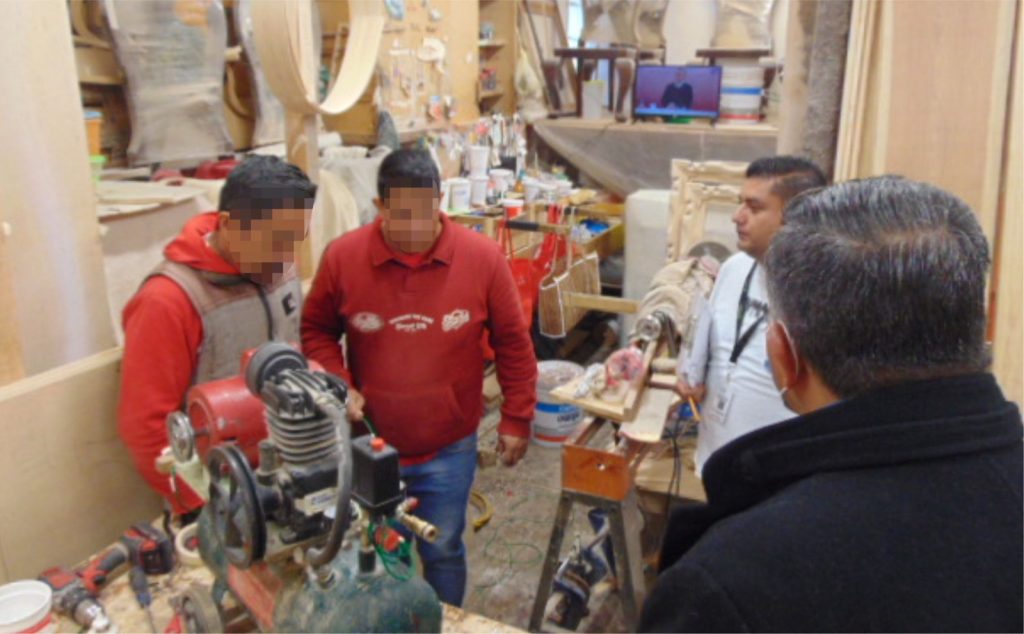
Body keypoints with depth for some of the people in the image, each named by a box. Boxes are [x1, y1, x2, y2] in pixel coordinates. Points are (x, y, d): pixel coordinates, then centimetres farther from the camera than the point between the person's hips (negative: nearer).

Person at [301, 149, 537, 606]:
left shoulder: (482, 256, -15)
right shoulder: (342, 256, -13)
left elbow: (512, 343, -4)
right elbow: (316, 331, 3)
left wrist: (517, 419, 0)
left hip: (449, 449, -1)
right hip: (370, 446, 1)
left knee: (443, 552, 17)